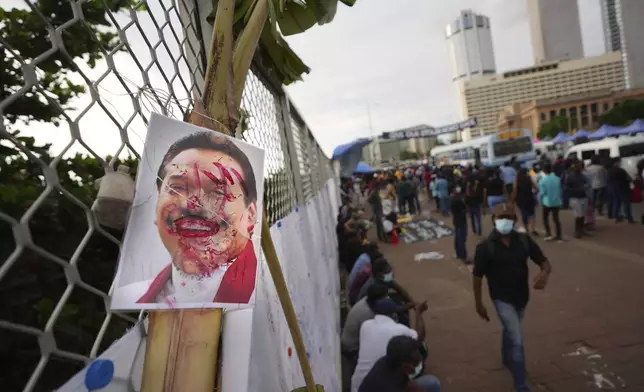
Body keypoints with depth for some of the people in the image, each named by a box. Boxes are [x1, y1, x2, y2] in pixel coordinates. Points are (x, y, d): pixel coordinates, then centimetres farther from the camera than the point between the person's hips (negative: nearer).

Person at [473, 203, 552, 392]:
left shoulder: (524, 240, -10)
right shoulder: (485, 246, -19)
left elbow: (544, 262, -6)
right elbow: (477, 276, -11)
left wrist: (545, 273, -30)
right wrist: (478, 303, -6)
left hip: (522, 296, 4)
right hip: (502, 298, -4)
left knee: (510, 330, 28)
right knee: (517, 339, -10)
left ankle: (507, 359, 56)